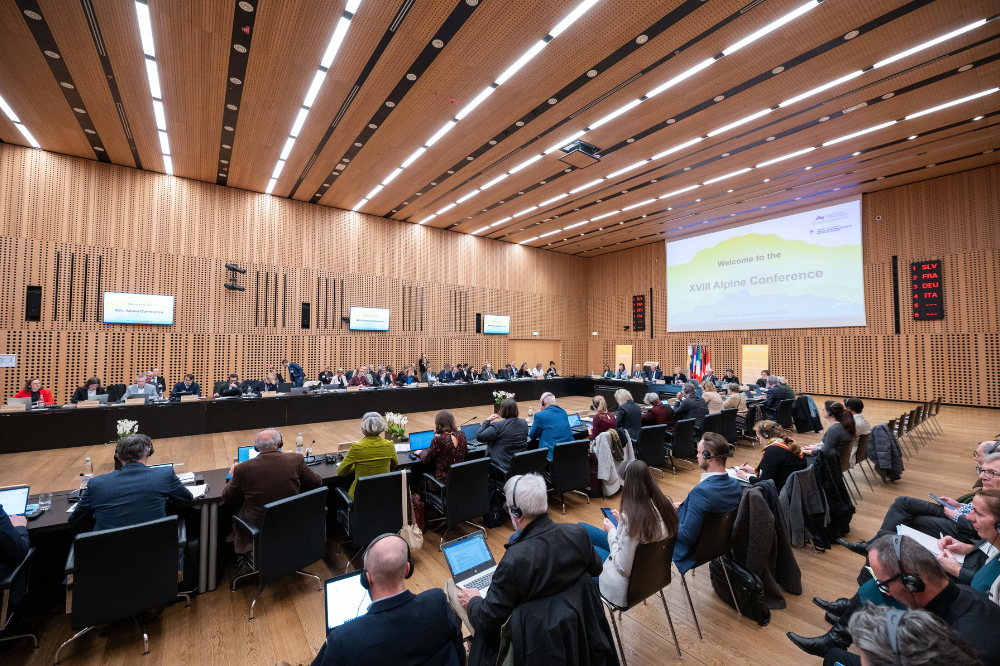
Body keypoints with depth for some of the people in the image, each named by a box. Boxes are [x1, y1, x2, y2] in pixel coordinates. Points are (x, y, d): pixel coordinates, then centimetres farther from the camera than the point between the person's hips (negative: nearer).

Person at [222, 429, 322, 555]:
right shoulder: (296, 459, -15)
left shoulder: (242, 469, -16)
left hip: (259, 527, 0)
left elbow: (227, 498, 2)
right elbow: (317, 483, -1)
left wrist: (233, 477, 19)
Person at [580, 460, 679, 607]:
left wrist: (612, 531, -15)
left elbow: (623, 568, -27)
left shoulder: (630, 518, -35)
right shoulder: (666, 502, -13)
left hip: (630, 580, -7)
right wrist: (622, 521, 2)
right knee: (581, 528, 14)